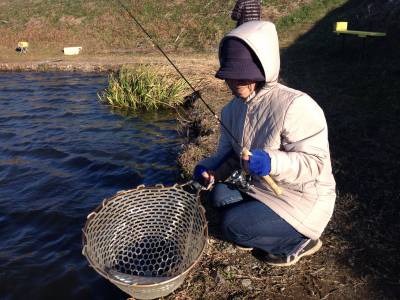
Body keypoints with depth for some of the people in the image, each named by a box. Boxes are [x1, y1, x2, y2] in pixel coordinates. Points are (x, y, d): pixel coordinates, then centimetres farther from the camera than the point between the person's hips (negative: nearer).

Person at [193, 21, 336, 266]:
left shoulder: (295, 106, -26)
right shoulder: (233, 109, -1)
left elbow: (315, 161, -27)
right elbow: (227, 153, 5)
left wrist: (272, 162, -44)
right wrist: (209, 167, -16)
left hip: (303, 200, -8)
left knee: (232, 226, -18)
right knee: (220, 195, -8)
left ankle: (300, 241, 6)